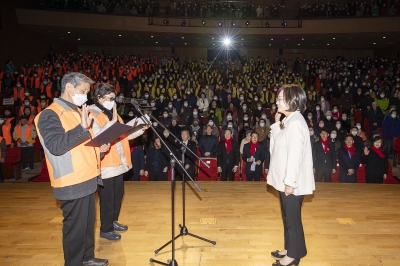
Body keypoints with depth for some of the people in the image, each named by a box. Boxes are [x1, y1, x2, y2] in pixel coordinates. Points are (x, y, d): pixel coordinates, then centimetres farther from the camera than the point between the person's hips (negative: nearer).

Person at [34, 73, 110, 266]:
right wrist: (82, 128, -35)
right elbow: (55, 146, -27)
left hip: (87, 178, 9)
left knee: (88, 222, 19)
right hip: (72, 183, -9)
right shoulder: (50, 115, -13)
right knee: (75, 227, 4)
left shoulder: (76, 111, 16)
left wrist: (98, 148, 6)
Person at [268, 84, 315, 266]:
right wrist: (277, 124, 8)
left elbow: (295, 155, -25)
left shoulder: (295, 123, -22)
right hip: (285, 179, 10)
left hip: (291, 182, -10)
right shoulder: (289, 120, 9)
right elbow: (278, 143, 16)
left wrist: (290, 182, -22)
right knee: (287, 216, 20)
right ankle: (289, 248, 36)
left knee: (292, 218, 5)